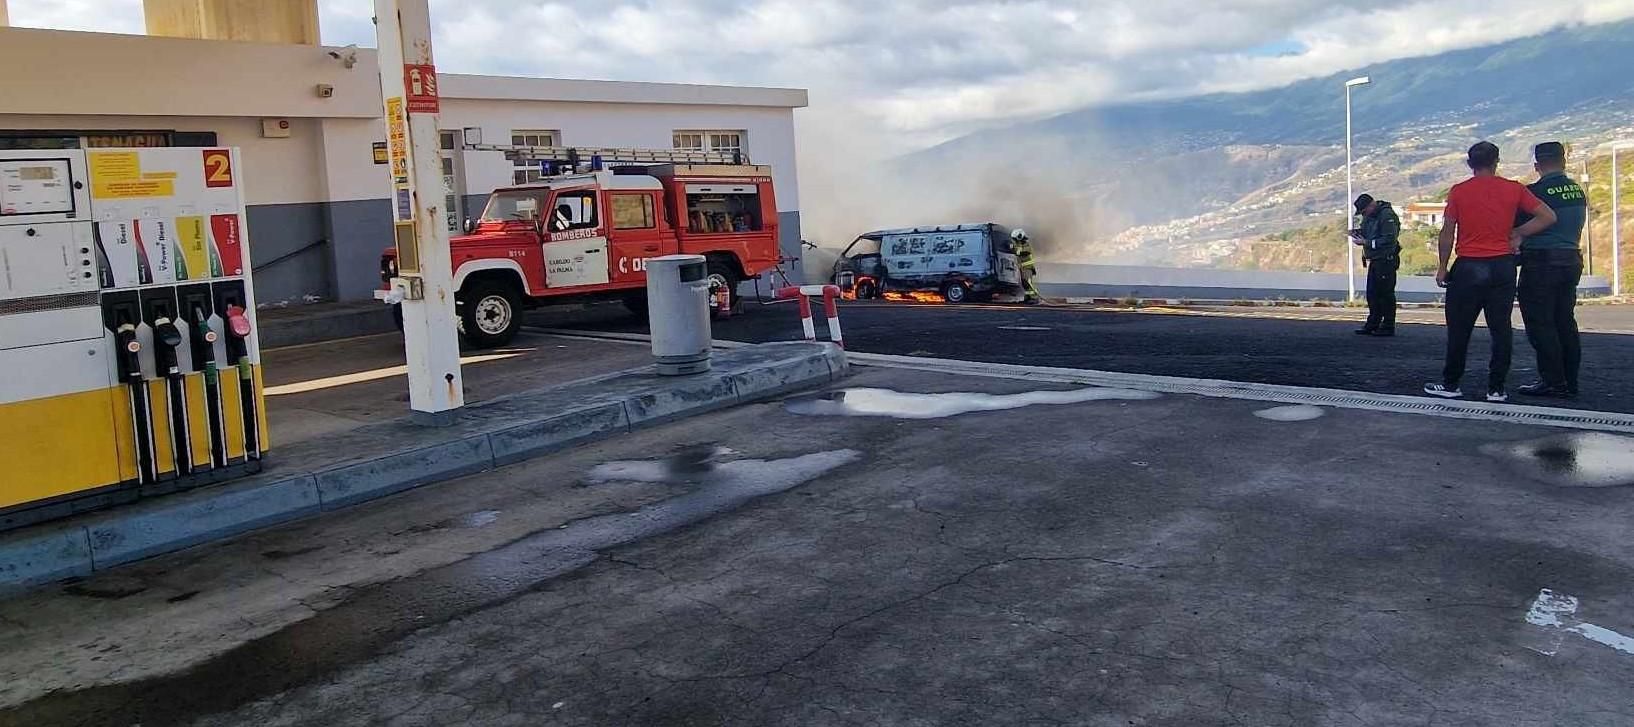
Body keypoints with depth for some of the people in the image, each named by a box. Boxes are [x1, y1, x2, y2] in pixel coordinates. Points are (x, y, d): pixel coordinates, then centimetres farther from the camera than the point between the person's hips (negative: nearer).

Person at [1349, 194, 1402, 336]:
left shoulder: (1387, 216, -16)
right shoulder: (1369, 216, 13)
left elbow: (1389, 240, -22)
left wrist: (1366, 242, -21)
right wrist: (1358, 233, 1)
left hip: (1386, 261, -9)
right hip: (1374, 260, 10)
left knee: (1386, 293, -5)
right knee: (1372, 294, 12)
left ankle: (1388, 327, 0)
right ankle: (1372, 324, 19)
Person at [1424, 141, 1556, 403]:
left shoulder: (1459, 191, -3)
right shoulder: (1514, 189, 2)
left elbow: (1447, 232, -4)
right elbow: (1548, 217, 0)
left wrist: (1442, 267, 2)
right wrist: (1518, 234, 7)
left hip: (1468, 266, -2)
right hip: (1503, 267, 2)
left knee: (1459, 329, 6)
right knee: (1501, 328, 6)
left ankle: (1450, 384, 11)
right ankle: (1497, 388, 6)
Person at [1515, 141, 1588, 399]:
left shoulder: (1535, 192, -13)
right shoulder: (1578, 191, 8)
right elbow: (1576, 226, 14)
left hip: (1541, 263, -7)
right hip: (1571, 259, 7)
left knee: (1540, 323, -2)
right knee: (1565, 322, 12)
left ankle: (1553, 382, -3)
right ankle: (1569, 381, 17)